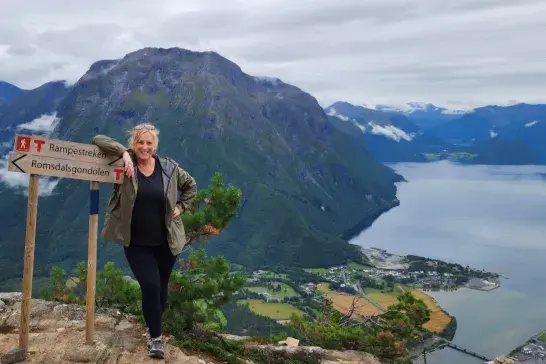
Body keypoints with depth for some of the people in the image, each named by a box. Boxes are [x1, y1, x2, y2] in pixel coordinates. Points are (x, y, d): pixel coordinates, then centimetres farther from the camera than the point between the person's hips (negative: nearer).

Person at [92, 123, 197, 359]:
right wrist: (124, 153, -25)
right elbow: (98, 140, -12)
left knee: (161, 286, 15)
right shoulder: (125, 163, -6)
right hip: (136, 244, -2)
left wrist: (180, 206, 1)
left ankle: (153, 327, 42)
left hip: (165, 242, 3)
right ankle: (156, 336, 6)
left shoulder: (169, 168, -1)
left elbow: (191, 185, 14)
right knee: (150, 285, -13)